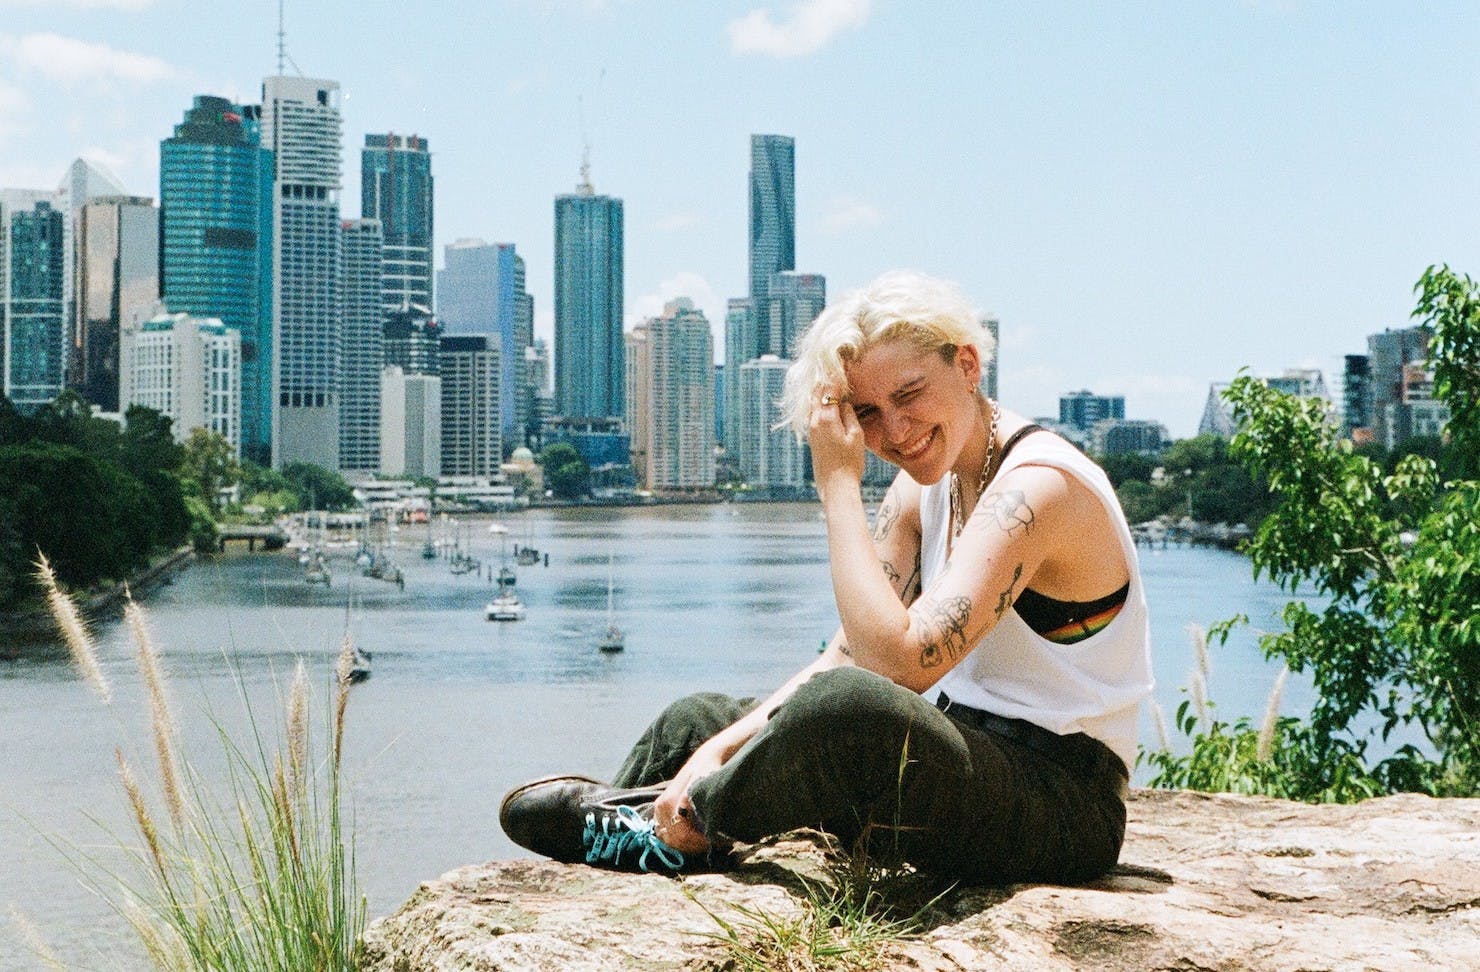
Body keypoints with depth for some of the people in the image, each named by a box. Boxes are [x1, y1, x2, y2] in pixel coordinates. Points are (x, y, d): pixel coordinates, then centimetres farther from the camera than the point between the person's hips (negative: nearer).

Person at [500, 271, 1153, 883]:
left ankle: (674, 834, -11)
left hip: (1061, 802, -9)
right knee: (700, 720, 12)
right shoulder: (925, 487, 8)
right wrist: (719, 749, -13)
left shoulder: (1037, 484, -21)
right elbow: (846, 656, 2)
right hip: (969, 753, 9)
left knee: (848, 705, -36)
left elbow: (900, 662, -31)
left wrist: (838, 483, -24)